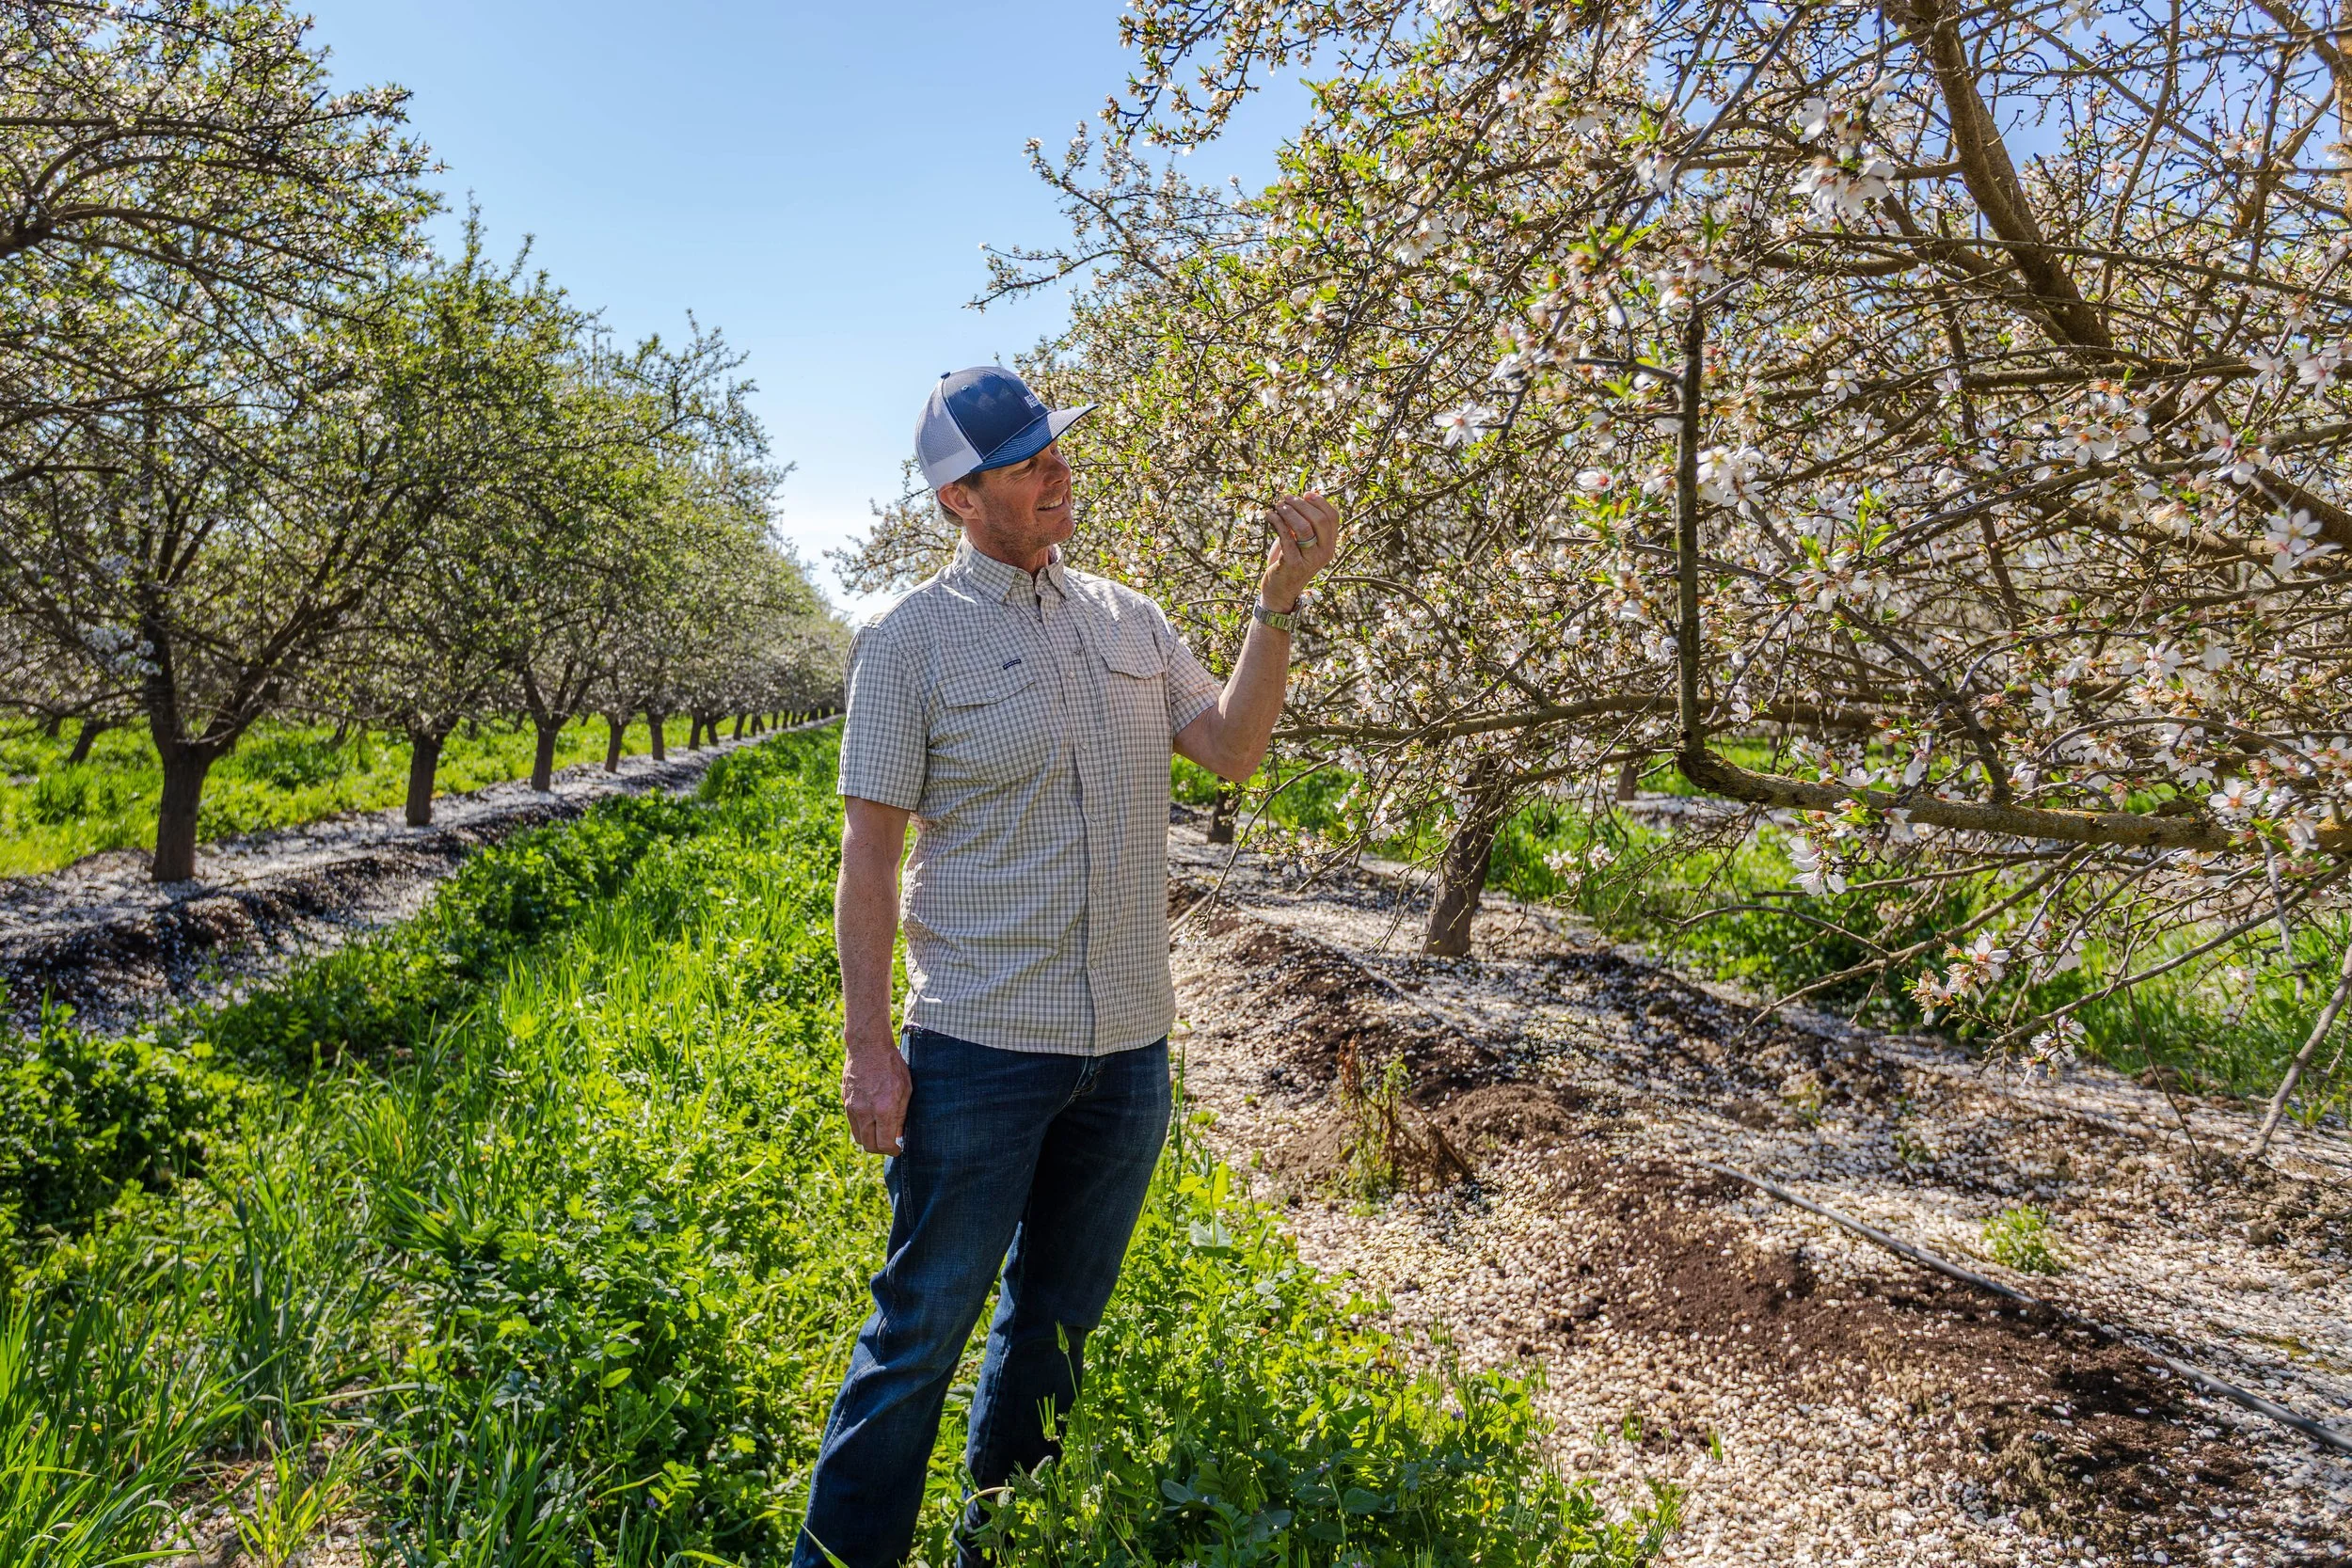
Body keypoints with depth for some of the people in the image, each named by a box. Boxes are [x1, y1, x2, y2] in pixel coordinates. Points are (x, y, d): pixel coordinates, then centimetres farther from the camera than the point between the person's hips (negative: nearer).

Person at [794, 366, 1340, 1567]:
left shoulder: (1130, 621, 9)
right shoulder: (910, 640, -6)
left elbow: (1232, 749, 0)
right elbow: (868, 852, -7)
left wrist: (1277, 606, -12)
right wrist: (868, 1046, -11)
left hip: (1128, 1045, 5)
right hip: (979, 1049, -5)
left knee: (1057, 1322, 19)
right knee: (923, 1327, 4)